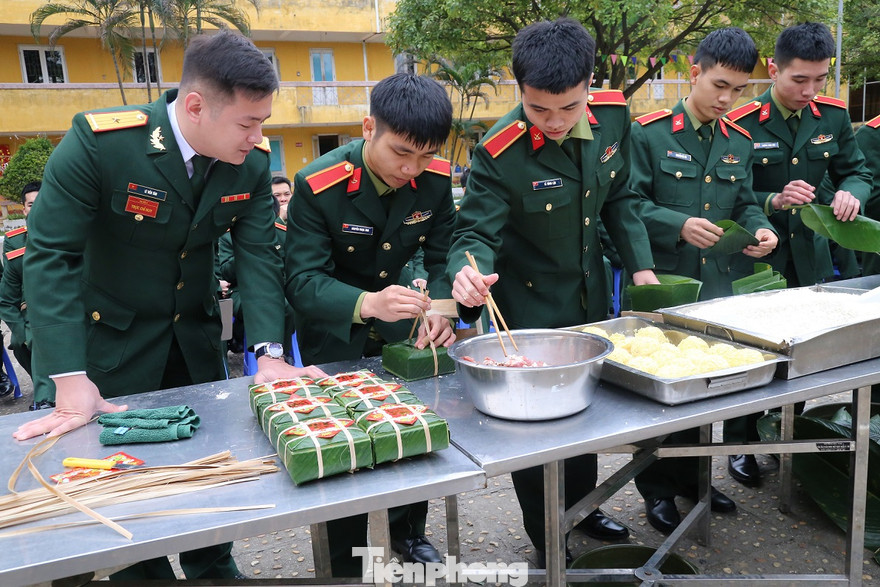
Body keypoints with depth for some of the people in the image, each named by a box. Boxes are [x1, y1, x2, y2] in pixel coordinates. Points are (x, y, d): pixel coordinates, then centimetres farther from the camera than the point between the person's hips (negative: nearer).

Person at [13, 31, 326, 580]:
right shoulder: (98, 142, -25)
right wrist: (70, 381, -27)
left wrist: (270, 354, -23)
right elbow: (51, 255, -23)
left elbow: (259, 255, -12)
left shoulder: (252, 162, -13)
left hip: (196, 338, 4)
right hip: (113, 341, -3)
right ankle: (142, 571, 34)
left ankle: (213, 567, 36)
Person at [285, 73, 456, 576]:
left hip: (397, 326, 4)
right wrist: (366, 304, -47)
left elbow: (442, 257, -6)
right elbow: (303, 280, -28)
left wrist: (438, 308, -27)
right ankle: (348, 564, 24)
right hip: (334, 335, -3)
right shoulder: (317, 186, -26)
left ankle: (408, 532, 35)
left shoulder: (435, 179, -14)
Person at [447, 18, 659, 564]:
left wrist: (641, 264, 0)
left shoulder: (613, 116, -11)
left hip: (591, 298, 6)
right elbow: (477, 232, -22)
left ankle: (582, 505, 47)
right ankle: (547, 542, 30)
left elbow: (619, 198, 4)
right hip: (528, 311, -5)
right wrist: (468, 272, -44)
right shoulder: (499, 152, -27)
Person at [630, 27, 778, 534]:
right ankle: (657, 489, 23)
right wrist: (679, 225, -24)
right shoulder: (649, 133, -8)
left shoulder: (739, 142, 10)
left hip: (716, 284, 6)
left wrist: (759, 228, -5)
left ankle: (691, 477, 36)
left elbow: (744, 204, 16)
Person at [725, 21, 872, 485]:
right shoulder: (742, 122, -12)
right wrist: (774, 201, -27)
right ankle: (741, 444, 22)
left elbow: (856, 171, 11)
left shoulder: (833, 115, 2)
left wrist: (850, 193, -12)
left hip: (810, 256, 4)